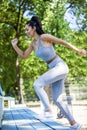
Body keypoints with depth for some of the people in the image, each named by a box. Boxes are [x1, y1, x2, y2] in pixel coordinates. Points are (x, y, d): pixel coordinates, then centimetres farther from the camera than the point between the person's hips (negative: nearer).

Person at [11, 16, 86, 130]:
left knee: (37, 84, -20)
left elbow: (62, 42, -7)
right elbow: (24, 55, 18)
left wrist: (77, 50, -4)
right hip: (55, 69, 9)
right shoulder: (33, 43, 11)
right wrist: (15, 46, 4)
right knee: (57, 100, 6)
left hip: (60, 67, -9)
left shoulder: (44, 37, -13)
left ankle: (48, 111, -15)